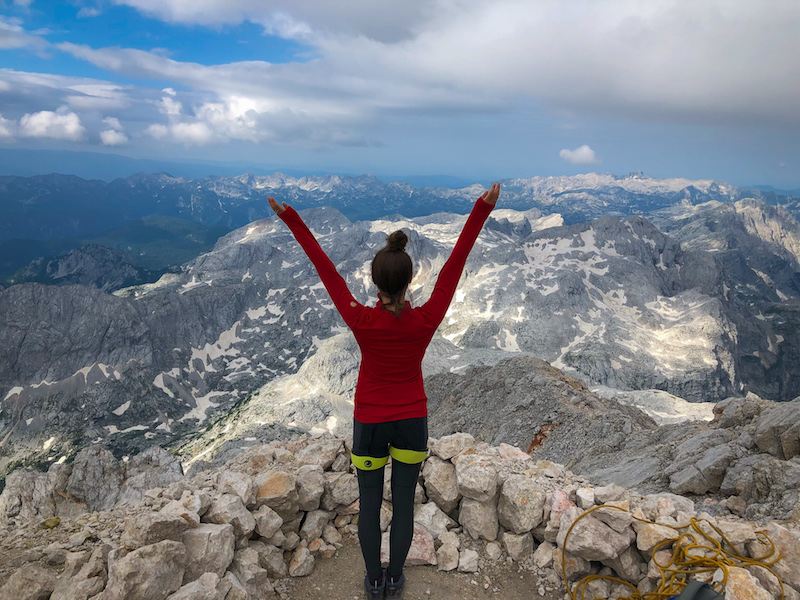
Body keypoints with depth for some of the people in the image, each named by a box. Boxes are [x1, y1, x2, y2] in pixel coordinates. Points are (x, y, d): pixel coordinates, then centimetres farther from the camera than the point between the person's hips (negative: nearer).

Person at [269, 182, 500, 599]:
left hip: (370, 423, -1)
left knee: (369, 504, 20)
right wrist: (481, 210, -16)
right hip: (412, 422, 1)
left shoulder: (361, 322, -26)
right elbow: (455, 264, -21)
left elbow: (325, 270, -20)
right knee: (404, 502, 20)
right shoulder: (426, 321, -23)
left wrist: (291, 219, -12)